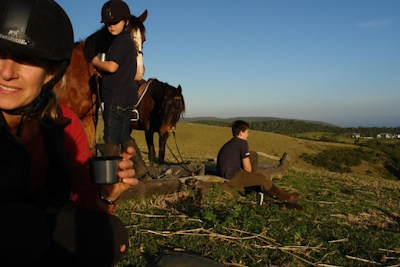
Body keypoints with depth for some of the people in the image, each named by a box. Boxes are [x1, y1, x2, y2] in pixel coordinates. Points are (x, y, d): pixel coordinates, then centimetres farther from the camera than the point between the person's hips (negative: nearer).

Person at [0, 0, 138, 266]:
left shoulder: (65, 125, -15)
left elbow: (83, 199, -6)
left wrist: (107, 194, -26)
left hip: (38, 232, 4)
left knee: (110, 233, -13)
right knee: (22, 222, -32)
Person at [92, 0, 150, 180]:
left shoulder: (121, 40, -12)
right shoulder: (126, 40, 18)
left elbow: (112, 67, -21)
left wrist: (96, 62, -3)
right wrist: (101, 68, 11)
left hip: (117, 97, -10)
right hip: (125, 95, 10)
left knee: (111, 137, -1)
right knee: (124, 135, 16)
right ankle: (141, 170, 20)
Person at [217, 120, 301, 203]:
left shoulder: (230, 143, 15)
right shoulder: (242, 143, -12)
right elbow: (247, 167, -13)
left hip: (223, 175, 10)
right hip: (232, 177, -10)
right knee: (263, 178, -5)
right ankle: (285, 197, 13)